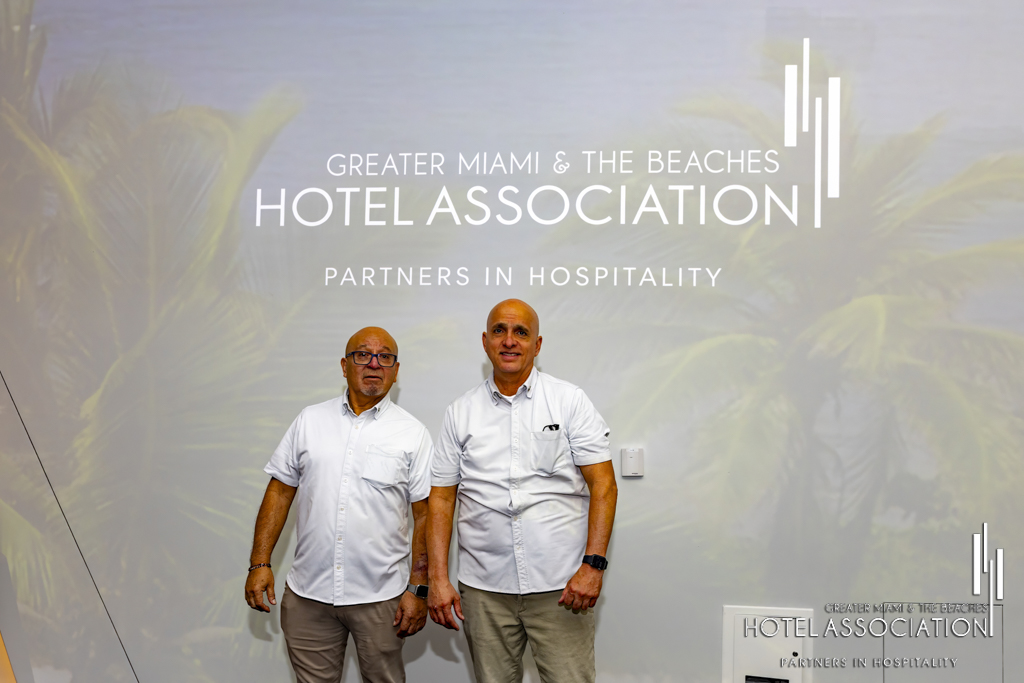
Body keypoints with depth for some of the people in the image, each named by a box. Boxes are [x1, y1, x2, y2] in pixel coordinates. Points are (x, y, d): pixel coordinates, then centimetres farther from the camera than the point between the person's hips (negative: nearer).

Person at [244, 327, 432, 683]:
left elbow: (425, 515, -2)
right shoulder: (310, 420, 6)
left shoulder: (413, 433, -1)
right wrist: (260, 563, 0)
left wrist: (417, 590, -7)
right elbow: (280, 491, 7)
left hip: (379, 597, -2)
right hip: (307, 594, 2)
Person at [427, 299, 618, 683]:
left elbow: (602, 484, -3)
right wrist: (438, 579, -1)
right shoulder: (461, 413, 8)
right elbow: (441, 498, 7)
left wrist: (593, 565, -13)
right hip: (483, 588, 2)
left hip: (560, 586, -2)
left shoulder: (570, 401, 2)